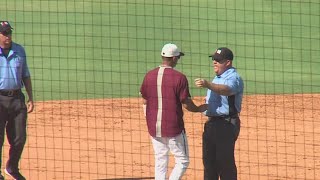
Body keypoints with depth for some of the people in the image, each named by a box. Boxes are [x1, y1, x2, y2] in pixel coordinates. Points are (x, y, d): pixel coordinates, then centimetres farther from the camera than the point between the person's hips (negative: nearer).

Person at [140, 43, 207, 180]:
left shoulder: (149, 76, 2)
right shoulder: (179, 77, -13)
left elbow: (145, 102, 8)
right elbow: (186, 103, -11)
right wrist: (199, 109, 10)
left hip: (154, 128, 5)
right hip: (173, 127, -5)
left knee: (160, 162, 15)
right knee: (182, 161, 4)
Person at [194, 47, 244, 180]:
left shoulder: (233, 78, -14)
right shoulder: (217, 78, 18)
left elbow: (227, 89, -37)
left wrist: (207, 85, -51)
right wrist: (209, 100, 13)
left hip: (226, 123, -10)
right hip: (211, 122, 10)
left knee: (225, 161, -8)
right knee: (208, 159, 16)